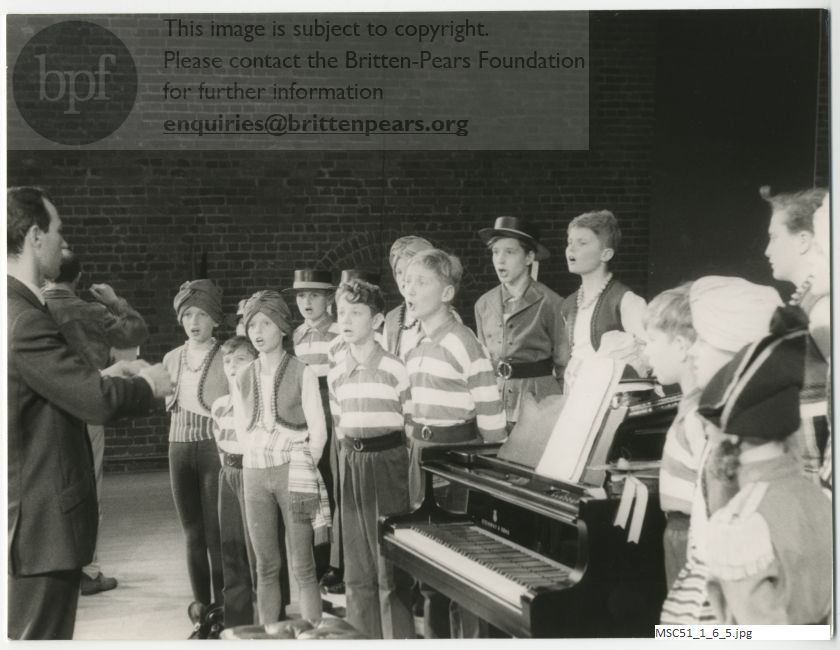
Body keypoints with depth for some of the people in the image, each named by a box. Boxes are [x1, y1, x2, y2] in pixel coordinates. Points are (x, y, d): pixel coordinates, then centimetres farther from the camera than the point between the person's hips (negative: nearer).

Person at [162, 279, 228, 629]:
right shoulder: (172, 359, 10)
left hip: (216, 446, -4)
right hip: (180, 446, 5)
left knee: (216, 529, -3)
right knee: (192, 530, 8)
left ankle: (222, 601, 8)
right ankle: (200, 599, 17)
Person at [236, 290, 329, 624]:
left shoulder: (302, 373, -3)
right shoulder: (243, 378, 9)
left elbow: (318, 431, -3)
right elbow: (242, 430, 15)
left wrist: (303, 465, -7)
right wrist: (260, 455, 3)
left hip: (293, 472, -4)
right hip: (255, 473, 4)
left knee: (302, 567, -3)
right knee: (266, 566, 10)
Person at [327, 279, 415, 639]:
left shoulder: (394, 370, -9)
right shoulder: (336, 375, 8)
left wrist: (413, 483, -8)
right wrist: (351, 460, 11)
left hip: (387, 463, -6)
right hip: (350, 467, 6)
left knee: (390, 570, -2)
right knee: (357, 571, 12)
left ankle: (398, 638, 8)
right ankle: (362, 637, 23)